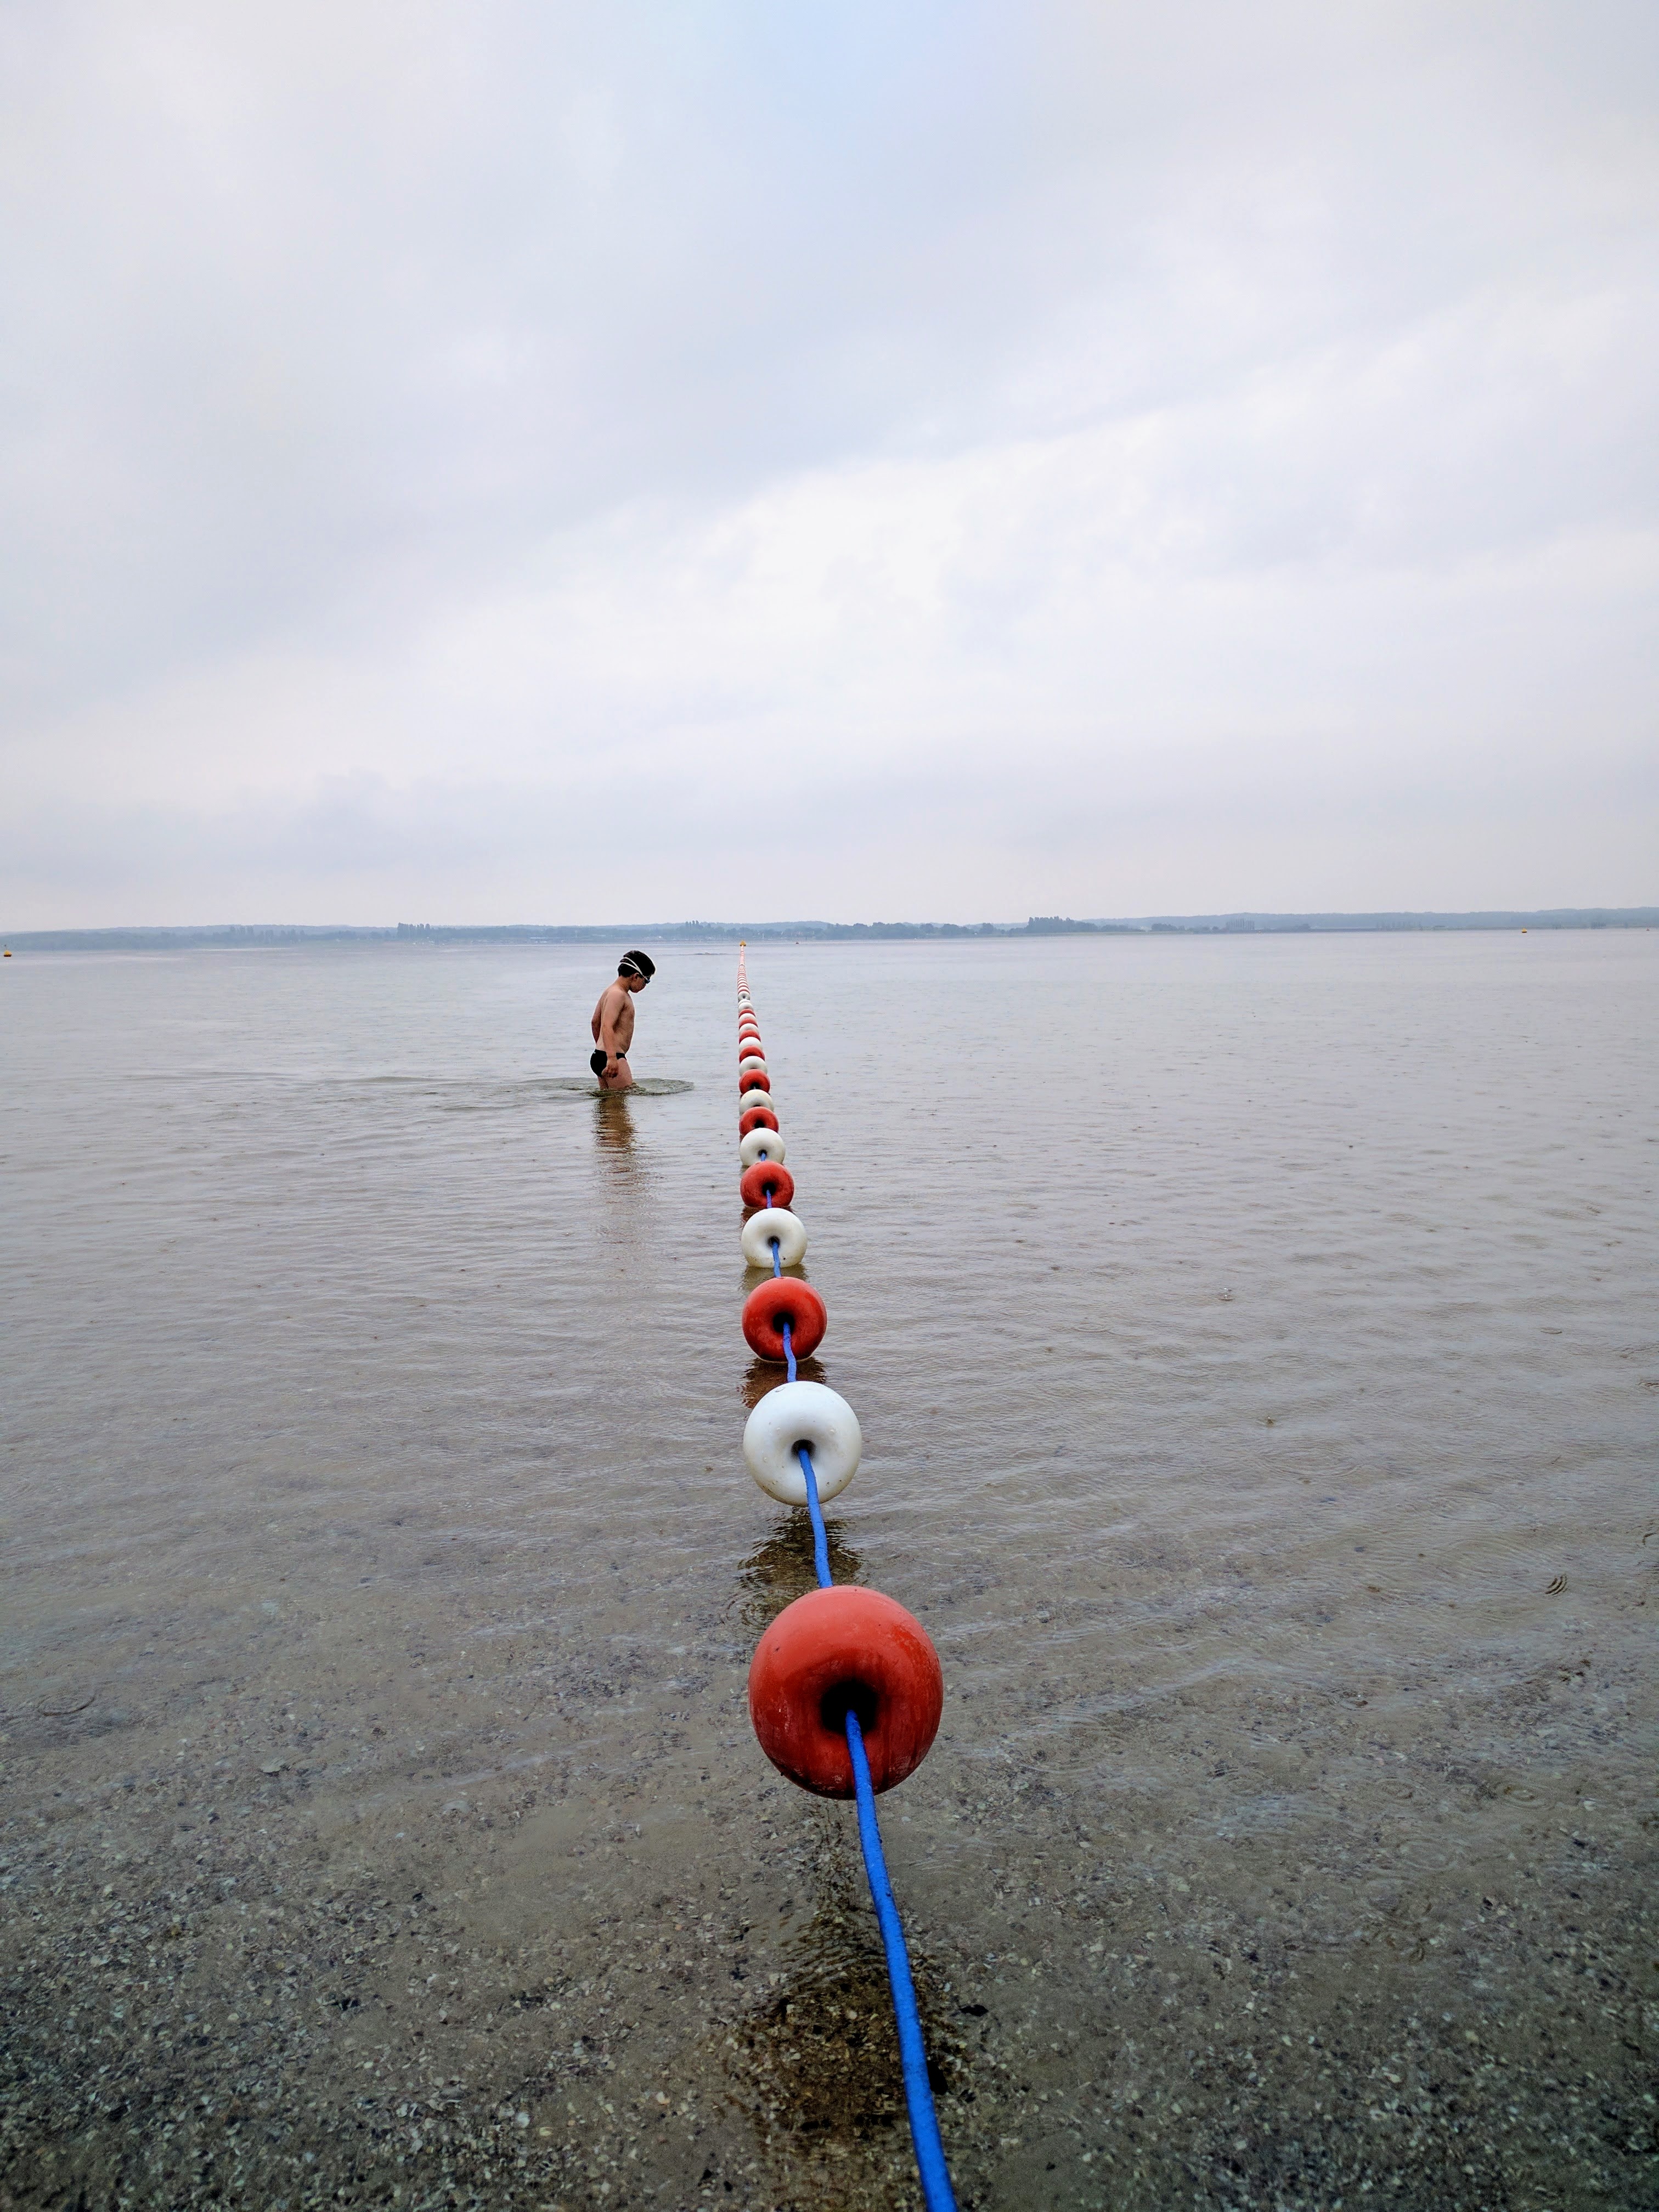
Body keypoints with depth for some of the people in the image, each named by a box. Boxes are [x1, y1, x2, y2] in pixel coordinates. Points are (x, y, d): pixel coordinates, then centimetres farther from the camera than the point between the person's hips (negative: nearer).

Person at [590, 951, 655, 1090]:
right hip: (612, 1058, -11)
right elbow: (607, 1027, -26)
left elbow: (596, 1022, 28)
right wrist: (612, 1058, -36)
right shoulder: (618, 994, -14)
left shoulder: (610, 991, 18)